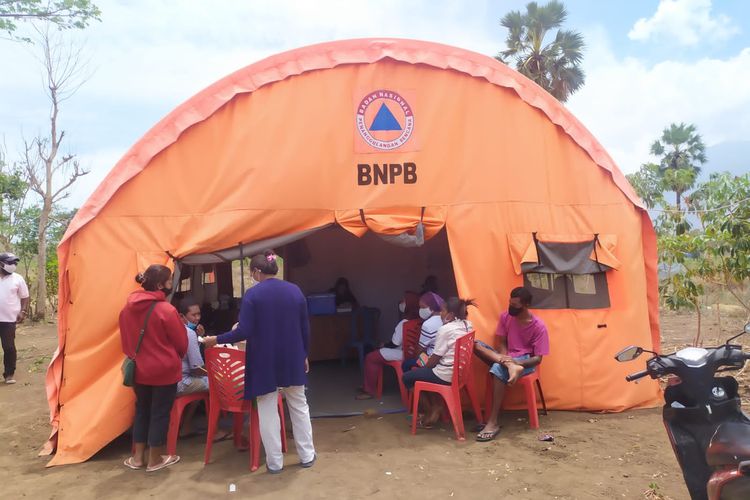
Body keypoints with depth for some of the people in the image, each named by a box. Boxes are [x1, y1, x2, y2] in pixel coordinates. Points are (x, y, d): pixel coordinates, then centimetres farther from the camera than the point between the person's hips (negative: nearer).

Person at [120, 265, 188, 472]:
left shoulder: (127, 308, 1)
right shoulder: (166, 310, -20)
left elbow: (126, 340, 10)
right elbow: (181, 343, -11)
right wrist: (174, 359, 10)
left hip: (138, 370, 7)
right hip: (164, 370, -6)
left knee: (142, 411, 20)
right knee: (160, 413, 7)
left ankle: (137, 457, 29)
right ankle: (155, 459, 19)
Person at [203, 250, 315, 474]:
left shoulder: (252, 294, -12)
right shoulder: (295, 290, 0)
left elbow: (244, 332, -15)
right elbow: (305, 328, 4)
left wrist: (217, 340, -2)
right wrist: (304, 354, 16)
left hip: (264, 361, -3)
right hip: (292, 358, 4)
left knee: (268, 410, 10)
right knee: (299, 406, 16)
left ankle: (275, 462, 18)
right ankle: (307, 456, 24)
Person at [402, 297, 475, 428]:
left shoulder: (445, 329, -20)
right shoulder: (468, 325, 2)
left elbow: (435, 358, -14)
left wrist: (424, 367, 6)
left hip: (445, 375, -9)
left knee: (407, 377, 9)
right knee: (421, 372, 27)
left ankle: (430, 412, 15)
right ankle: (436, 406, 20)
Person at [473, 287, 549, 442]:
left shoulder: (538, 326, -13)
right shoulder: (505, 316, 1)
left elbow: (538, 358, -13)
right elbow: (502, 343, 5)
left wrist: (517, 362, -32)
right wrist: (504, 358, -18)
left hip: (525, 361, -5)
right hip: (506, 357, 5)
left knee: (498, 369, -38)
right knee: (476, 344, -20)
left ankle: (493, 423, -32)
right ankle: (509, 366, -40)